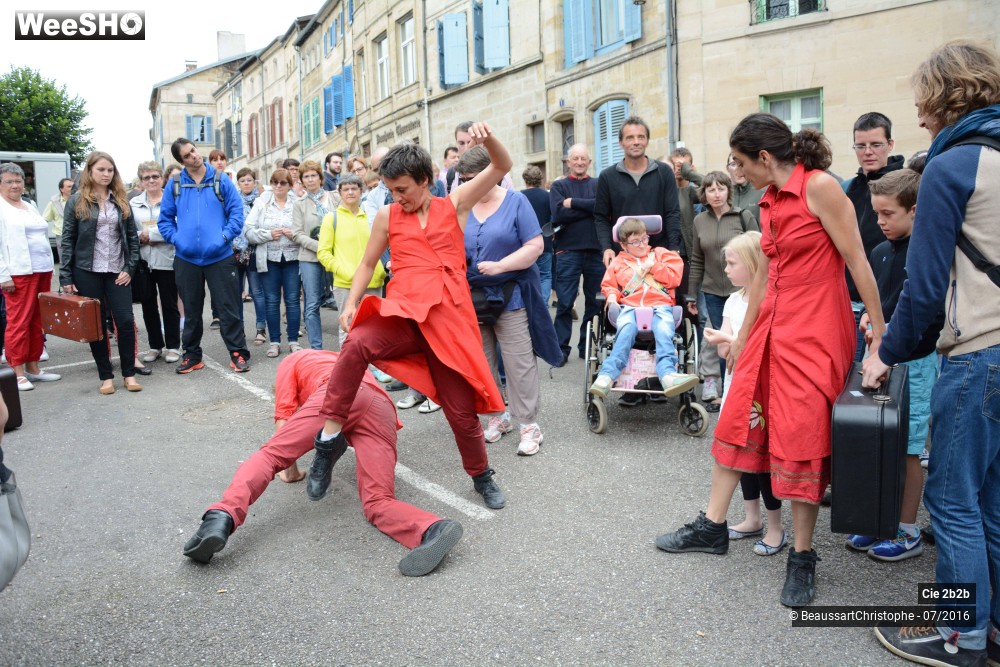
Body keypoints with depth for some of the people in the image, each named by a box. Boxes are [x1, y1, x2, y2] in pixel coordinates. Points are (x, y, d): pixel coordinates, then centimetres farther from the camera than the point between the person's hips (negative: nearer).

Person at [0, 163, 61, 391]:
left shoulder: (30, 207, 19)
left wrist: (49, 267, 14)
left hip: (42, 271, 7)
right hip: (18, 273, -7)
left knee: (37, 322, 8)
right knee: (18, 322, -4)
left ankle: (33, 367, 17)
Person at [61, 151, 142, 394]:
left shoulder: (121, 201, 8)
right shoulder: (77, 201, 1)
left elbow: (132, 237, 8)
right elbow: (68, 239, -1)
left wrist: (130, 268, -2)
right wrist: (66, 277, -6)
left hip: (118, 272, 2)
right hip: (87, 272, -2)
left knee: (125, 321, -4)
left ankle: (129, 374, 8)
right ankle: (106, 376, 13)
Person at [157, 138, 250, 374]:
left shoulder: (221, 181, 1)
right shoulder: (175, 185, 5)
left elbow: (236, 211, -1)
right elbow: (165, 219, 9)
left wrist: (225, 235, -12)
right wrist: (175, 238, -5)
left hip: (219, 256, -2)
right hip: (186, 258, 2)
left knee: (229, 308, 0)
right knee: (191, 310, 13)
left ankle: (238, 353, 10)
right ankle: (192, 355, 24)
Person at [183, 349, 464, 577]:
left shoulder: (291, 361, 34)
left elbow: (284, 418, 21)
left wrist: (290, 467, 30)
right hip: (383, 405, 4)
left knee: (269, 454, 0)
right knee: (378, 502, -7)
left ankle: (223, 516, -27)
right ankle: (434, 530, -35)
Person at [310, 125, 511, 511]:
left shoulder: (455, 204, 8)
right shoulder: (387, 217, 10)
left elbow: (502, 167, 4)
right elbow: (368, 265, 17)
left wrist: (488, 138, -16)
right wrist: (351, 303, 1)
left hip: (449, 319, 0)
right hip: (403, 316, 0)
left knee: (461, 409, 5)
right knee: (357, 345, -33)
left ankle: (482, 476, 31)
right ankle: (330, 435, -21)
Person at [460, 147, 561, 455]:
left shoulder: (515, 201, -4)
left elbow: (535, 246, -10)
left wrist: (499, 266, -19)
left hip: (510, 295, -4)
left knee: (519, 363, -4)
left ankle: (529, 424, 5)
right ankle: (497, 415, 27)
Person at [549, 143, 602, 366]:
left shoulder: (598, 185, 11)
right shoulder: (559, 186, 8)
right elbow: (558, 214, -9)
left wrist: (574, 203, -10)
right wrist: (589, 208, -9)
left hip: (596, 250, 2)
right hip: (568, 250, -2)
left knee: (595, 302, 7)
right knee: (564, 302, -2)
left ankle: (587, 346, 18)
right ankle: (561, 349, 5)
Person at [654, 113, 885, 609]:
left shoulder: (820, 187, -12)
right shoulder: (769, 202, 12)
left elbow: (858, 263, -13)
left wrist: (879, 339, -13)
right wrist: (742, 336, 21)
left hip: (815, 330, -8)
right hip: (771, 326, 8)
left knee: (802, 439, -3)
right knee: (737, 419, 10)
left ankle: (802, 557, 13)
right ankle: (713, 527, 24)